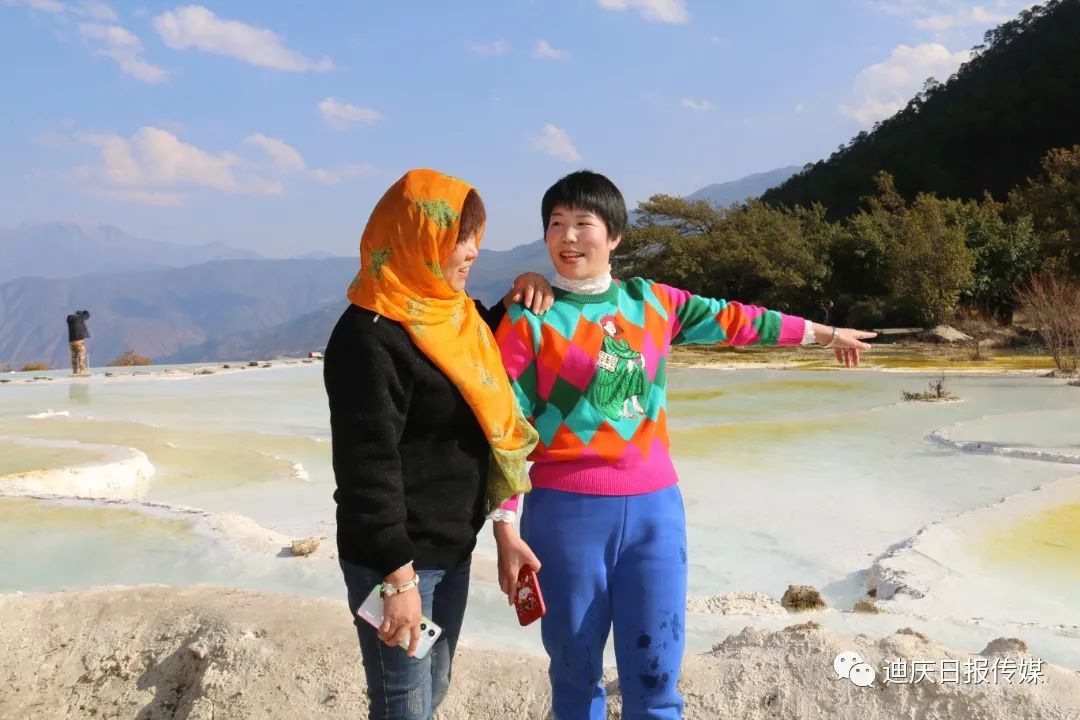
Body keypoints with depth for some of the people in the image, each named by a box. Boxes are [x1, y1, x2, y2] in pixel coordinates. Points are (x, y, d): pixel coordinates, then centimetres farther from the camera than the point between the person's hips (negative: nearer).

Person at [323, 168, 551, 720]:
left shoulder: (450, 311, 7)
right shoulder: (370, 336, -20)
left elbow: (484, 363, 28)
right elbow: (368, 468, -23)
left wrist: (515, 302, 8)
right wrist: (397, 577, -22)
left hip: (451, 548, 9)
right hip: (395, 558, -9)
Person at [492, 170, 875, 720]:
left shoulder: (652, 302, 7)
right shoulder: (528, 319, -3)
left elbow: (732, 319, 19)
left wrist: (822, 333, 30)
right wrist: (506, 528, -9)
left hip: (654, 507, 3)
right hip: (566, 511, -2)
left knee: (655, 674, 6)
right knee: (574, 669, 10)